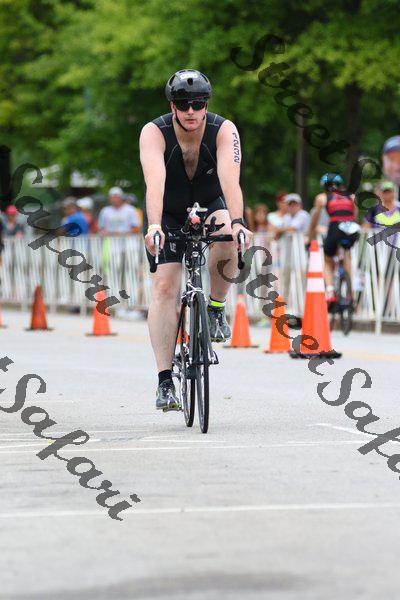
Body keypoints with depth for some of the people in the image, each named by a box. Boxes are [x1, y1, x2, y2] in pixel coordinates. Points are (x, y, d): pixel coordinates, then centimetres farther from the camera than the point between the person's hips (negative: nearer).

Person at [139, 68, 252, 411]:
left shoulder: (224, 131, -23)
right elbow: (155, 181, -40)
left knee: (228, 239, -34)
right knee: (165, 287, -15)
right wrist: (154, 226, -55)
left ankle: (217, 308, -9)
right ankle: (165, 382, -14)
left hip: (209, 206, 0)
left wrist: (236, 222, -53)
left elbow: (230, 179, -37)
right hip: (167, 214, 0)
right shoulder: (154, 132, -25)